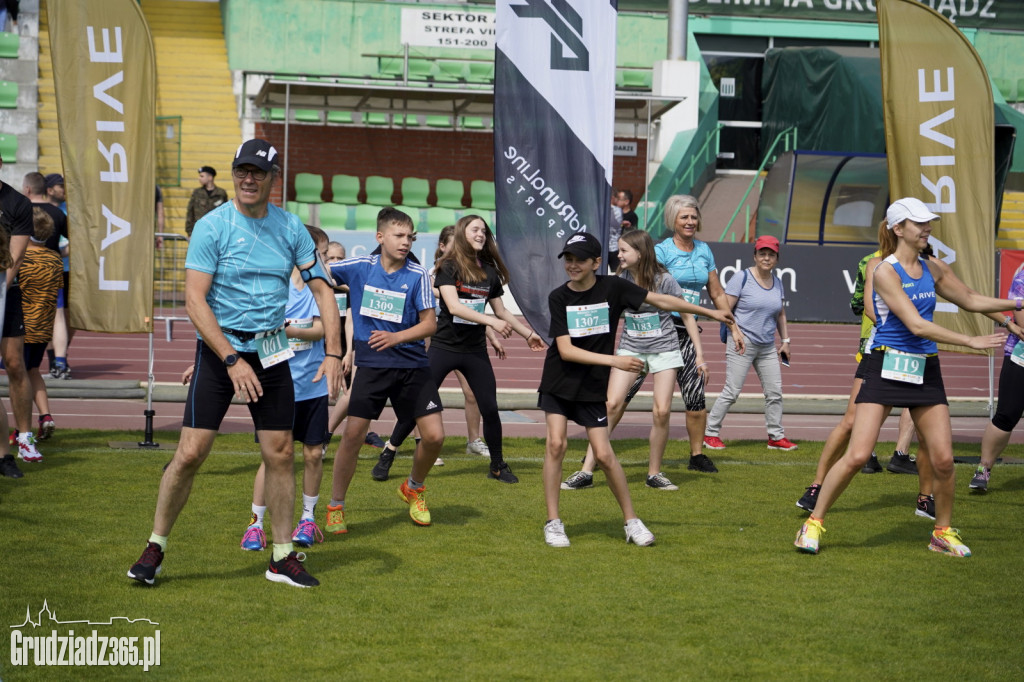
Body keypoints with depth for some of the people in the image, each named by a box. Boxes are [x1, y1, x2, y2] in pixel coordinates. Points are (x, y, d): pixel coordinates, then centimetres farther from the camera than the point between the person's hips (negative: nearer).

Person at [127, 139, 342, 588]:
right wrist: (232, 359, -21)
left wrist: (333, 353, -4)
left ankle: (283, 557, 14)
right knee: (190, 453, -8)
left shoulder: (290, 228, 3)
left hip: (271, 353, 4)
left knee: (280, 454, 3)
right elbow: (194, 300, -14)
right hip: (219, 349, -3)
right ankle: (155, 548, 8)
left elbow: (321, 289, 7)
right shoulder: (212, 226, -9)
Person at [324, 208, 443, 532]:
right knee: (353, 434, -9)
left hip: (412, 364, 1)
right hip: (370, 365, -1)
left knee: (434, 435, -6)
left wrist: (396, 337, -19)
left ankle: (414, 488, 25)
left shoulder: (418, 275, -3)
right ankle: (335, 507, 7)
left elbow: (429, 323, -5)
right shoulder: (359, 267, -2)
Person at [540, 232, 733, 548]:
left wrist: (711, 312, 6)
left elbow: (661, 300, 2)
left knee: (604, 454, -4)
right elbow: (565, 350, -13)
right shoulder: (558, 297, -7)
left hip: (593, 388, 0)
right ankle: (553, 522, -2)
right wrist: (613, 360, -21)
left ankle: (632, 522, 11)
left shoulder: (612, 288, -5)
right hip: (558, 382, 0)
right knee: (556, 443, -13)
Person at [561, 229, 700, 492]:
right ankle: (587, 471, -9)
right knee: (612, 404, -10)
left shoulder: (663, 280, -12)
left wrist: (699, 354, -4)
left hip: (663, 349, -2)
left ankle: (654, 473, 11)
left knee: (662, 411, -8)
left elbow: (686, 315, -3)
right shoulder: (622, 279, -3)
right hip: (630, 348, 2)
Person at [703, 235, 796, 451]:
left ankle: (776, 437, 15)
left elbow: (781, 314, 23)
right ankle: (711, 433, 4)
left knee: (775, 392, 5)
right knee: (731, 392, -6)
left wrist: (785, 340, 17)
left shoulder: (777, 283, 12)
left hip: (767, 347, 6)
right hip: (742, 343, -6)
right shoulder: (742, 278, -7)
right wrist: (736, 332, -16)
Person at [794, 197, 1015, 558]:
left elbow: (971, 300, 23)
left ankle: (943, 532, 19)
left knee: (943, 459, 0)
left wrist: (1018, 302, 16)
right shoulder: (885, 271, -12)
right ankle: (813, 523, 3)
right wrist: (971, 342, -19)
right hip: (886, 368, -6)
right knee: (857, 456, -11)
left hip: (925, 372, 6)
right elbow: (916, 325, -18)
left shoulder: (934, 269, 8)